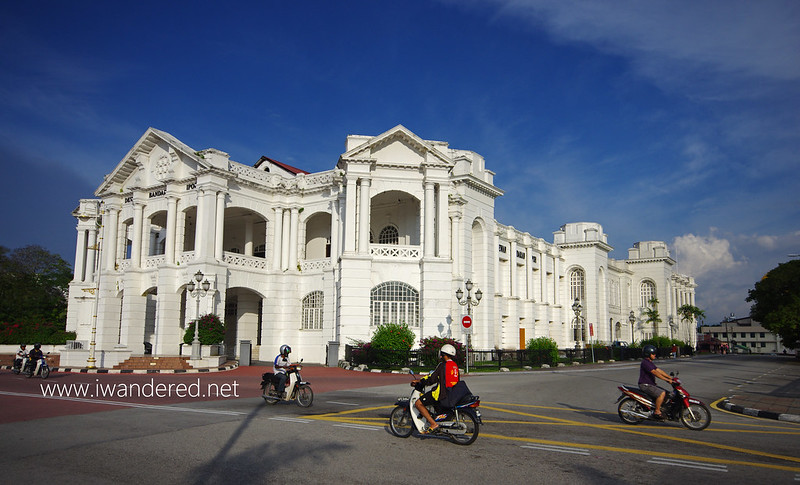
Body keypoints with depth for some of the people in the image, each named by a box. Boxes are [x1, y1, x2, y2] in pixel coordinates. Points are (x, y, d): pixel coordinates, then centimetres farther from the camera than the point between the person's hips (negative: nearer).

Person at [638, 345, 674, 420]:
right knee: (662, 393, -25)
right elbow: (655, 373, -24)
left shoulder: (650, 363, 18)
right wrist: (667, 380, -26)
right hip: (645, 385, -10)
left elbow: (659, 370, 15)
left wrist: (671, 378, 7)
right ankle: (656, 412, -20)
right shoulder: (645, 362, -16)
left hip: (651, 384, 10)